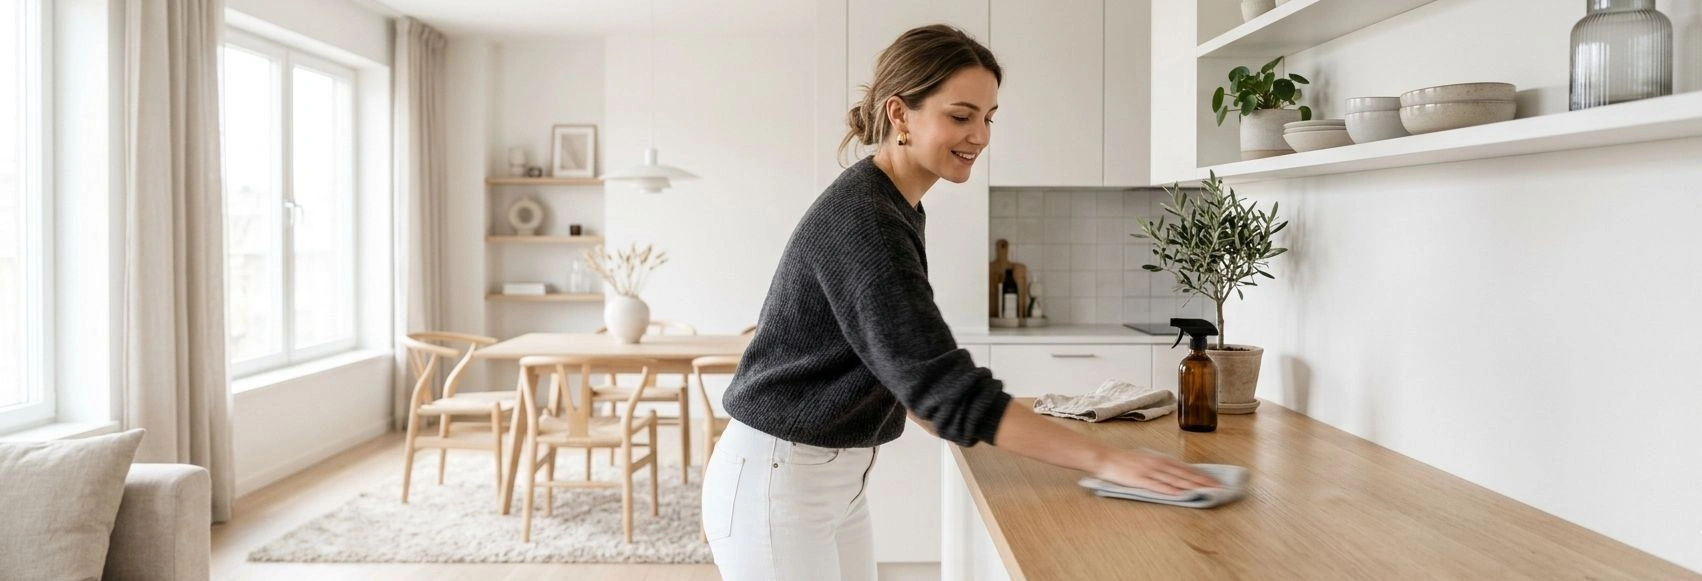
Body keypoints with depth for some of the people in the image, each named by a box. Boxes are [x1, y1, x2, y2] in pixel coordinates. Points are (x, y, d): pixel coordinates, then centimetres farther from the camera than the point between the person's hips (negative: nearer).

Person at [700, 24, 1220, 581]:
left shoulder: (895, 209, 8)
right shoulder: (861, 220, -22)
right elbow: (947, 387, -28)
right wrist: (1103, 459, -28)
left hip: (839, 478, 9)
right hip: (778, 480, -9)